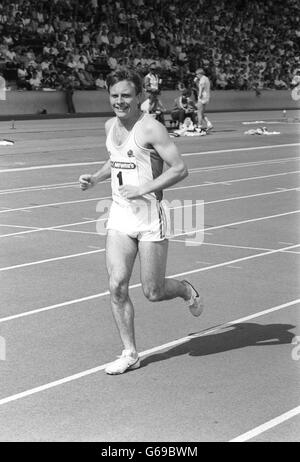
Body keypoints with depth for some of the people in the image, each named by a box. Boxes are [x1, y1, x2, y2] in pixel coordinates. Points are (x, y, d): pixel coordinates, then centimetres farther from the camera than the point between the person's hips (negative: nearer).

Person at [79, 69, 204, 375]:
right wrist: (95, 178, 11)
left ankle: (187, 291, 35)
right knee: (117, 286, -4)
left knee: (153, 292, 1)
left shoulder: (151, 128, -14)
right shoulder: (110, 126, 9)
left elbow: (180, 169, -18)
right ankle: (130, 353, 8)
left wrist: (143, 189, -23)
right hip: (119, 215, 6)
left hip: (149, 216, -6)